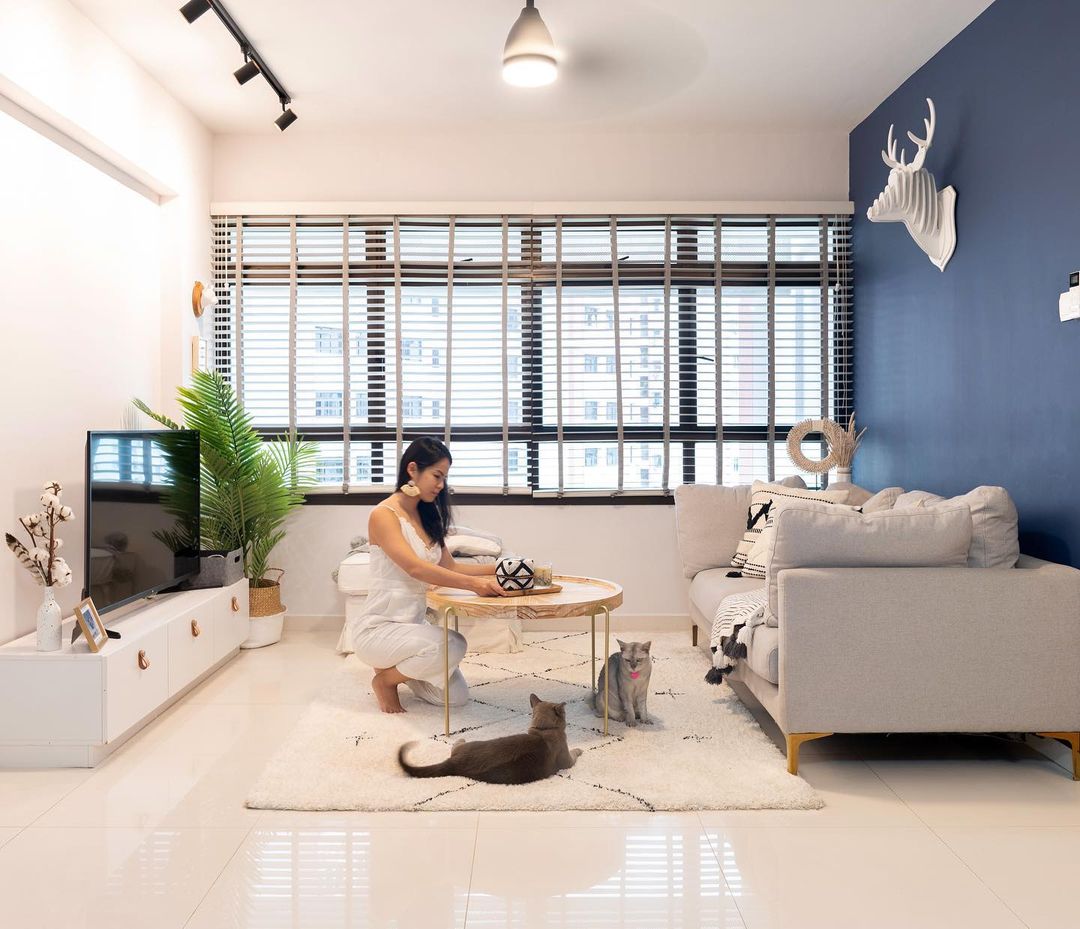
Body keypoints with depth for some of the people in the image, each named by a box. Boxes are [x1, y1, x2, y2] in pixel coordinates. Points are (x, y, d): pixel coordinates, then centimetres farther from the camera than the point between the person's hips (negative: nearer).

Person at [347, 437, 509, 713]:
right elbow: (415, 568, -29)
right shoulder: (383, 515, -17)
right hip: (377, 628, -8)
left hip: (414, 623, 8)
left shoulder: (427, 516, 9)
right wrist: (473, 584, -37)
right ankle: (385, 679, -2)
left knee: (456, 696, -1)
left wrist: (497, 569, -5)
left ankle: (397, 667, 23)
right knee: (451, 646, -30)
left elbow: (450, 567, 8)